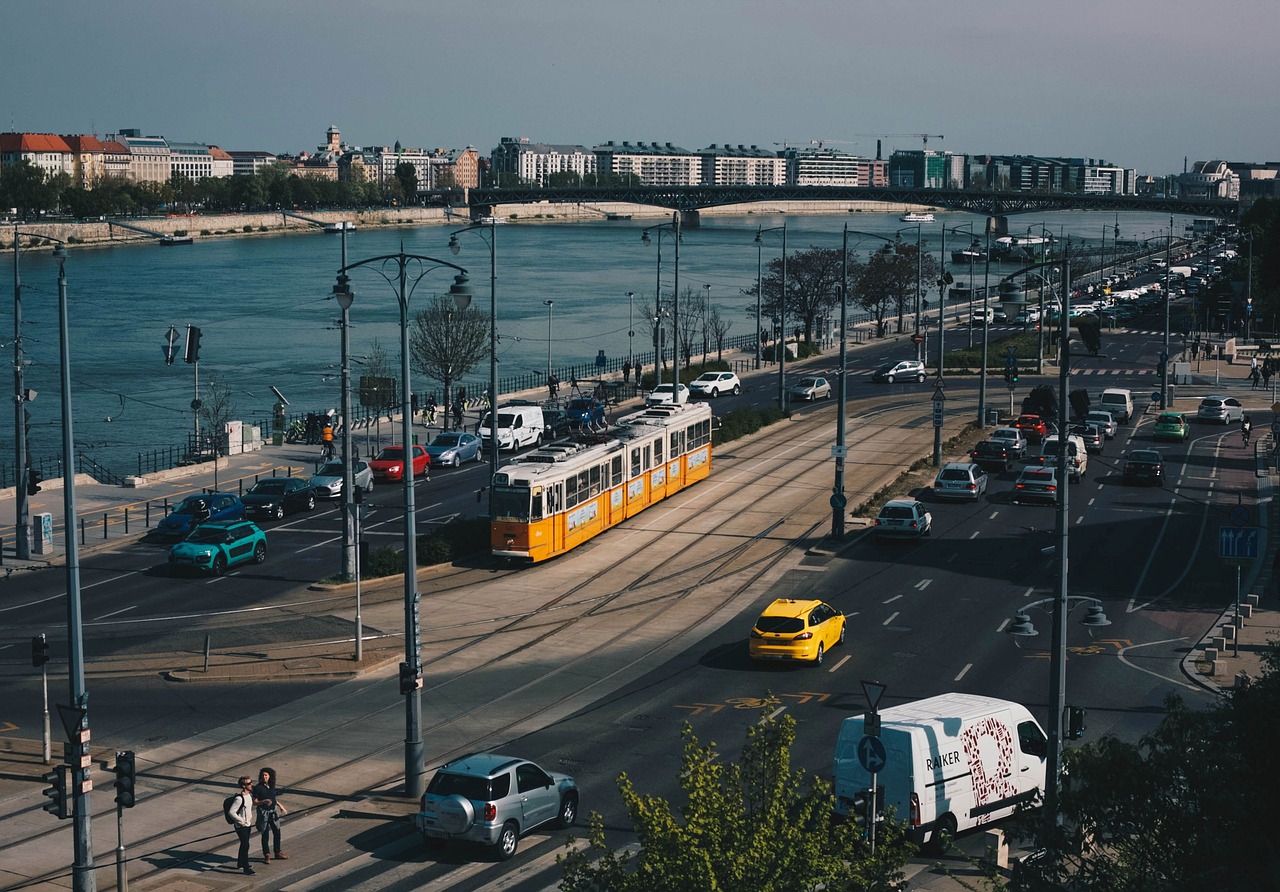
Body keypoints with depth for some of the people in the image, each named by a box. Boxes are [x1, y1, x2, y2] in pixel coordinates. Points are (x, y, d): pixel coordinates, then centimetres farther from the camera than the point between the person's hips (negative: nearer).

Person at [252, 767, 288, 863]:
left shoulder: (272, 786, 3)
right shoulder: (258, 788, -14)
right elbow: (255, 802, -14)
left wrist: (281, 806, 16)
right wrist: (264, 801, -30)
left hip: (273, 812, 6)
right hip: (264, 813, -6)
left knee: (277, 833, 14)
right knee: (265, 835, 3)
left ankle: (277, 853, 29)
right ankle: (266, 855, 15)